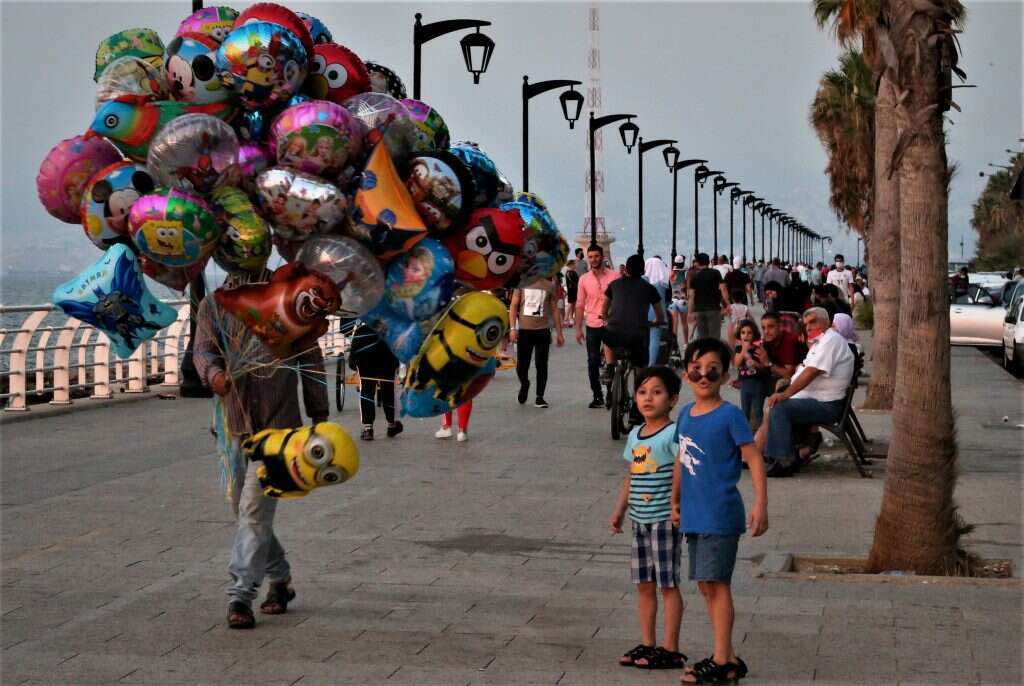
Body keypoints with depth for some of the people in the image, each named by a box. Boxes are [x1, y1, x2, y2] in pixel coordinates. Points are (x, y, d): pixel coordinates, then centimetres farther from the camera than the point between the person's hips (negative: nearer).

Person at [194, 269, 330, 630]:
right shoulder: (213, 305, 6)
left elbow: (311, 359, 7)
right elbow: (203, 349, -7)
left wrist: (319, 417, 6)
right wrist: (213, 372, -32)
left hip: (277, 423, -3)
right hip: (232, 424, 3)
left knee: (254, 510, -13)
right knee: (244, 509, 12)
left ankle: (241, 595, -13)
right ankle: (280, 579, 31)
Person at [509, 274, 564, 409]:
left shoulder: (549, 286, 4)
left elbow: (555, 309, 9)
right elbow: (513, 306, 2)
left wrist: (559, 333, 7)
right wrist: (512, 328, -8)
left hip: (543, 330, 0)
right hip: (524, 330, 0)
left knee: (541, 365, 1)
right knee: (522, 365, 5)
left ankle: (539, 397, 9)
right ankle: (524, 385, 34)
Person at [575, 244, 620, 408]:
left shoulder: (614, 276, -4)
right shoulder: (584, 279, 3)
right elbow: (580, 305, 7)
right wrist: (578, 329, 4)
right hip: (592, 326, 2)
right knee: (593, 362, 4)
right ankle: (597, 396, 13)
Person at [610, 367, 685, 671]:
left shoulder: (672, 434, -12)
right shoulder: (635, 435, 12)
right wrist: (619, 509, 15)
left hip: (664, 519, -8)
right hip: (640, 520, 8)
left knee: (668, 584, -1)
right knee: (644, 584, 12)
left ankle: (670, 649, 5)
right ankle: (647, 644, 21)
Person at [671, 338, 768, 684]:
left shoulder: (730, 415, -12)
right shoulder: (686, 414, 9)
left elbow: (754, 459, -13)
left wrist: (760, 505, -19)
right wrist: (676, 501, 21)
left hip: (720, 515, -8)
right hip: (693, 515, 8)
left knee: (716, 583, -6)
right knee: (706, 585, 11)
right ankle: (728, 657, 20)